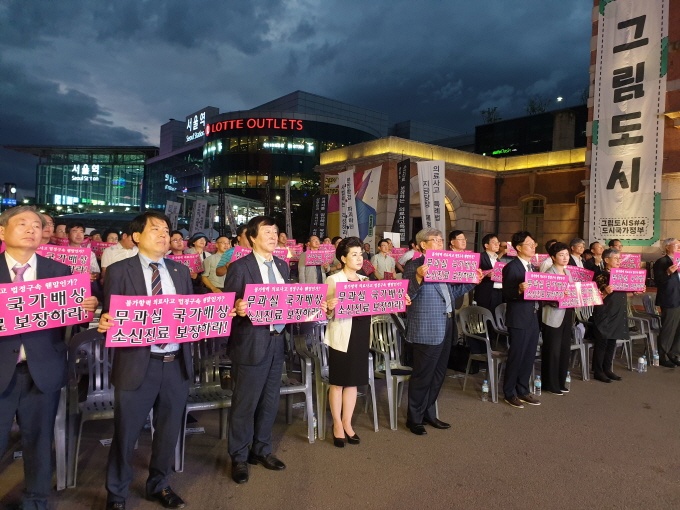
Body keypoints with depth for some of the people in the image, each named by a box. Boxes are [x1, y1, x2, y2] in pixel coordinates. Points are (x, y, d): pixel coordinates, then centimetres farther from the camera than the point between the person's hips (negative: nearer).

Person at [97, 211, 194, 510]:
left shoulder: (180, 271, 10)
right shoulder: (119, 270, -2)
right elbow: (110, 316, -5)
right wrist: (105, 322, -27)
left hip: (177, 364, 4)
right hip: (137, 364, -3)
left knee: (169, 430, 17)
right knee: (125, 433, 11)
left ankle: (158, 486, 40)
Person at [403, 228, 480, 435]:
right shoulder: (414, 265, -11)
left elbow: (451, 292, 17)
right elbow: (407, 295, -19)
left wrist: (472, 281, 9)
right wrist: (418, 277, -34)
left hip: (445, 327, 9)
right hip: (427, 330, -8)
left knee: (438, 374, 17)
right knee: (422, 375, 2)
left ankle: (429, 414, 32)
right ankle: (414, 418, 19)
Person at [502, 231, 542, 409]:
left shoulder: (531, 267, 14)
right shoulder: (511, 267, -13)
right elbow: (506, 294, -15)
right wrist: (519, 289, -33)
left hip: (533, 318, 8)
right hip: (518, 319, -8)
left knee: (529, 356, 14)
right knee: (516, 357, 2)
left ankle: (523, 390, 28)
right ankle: (509, 393, 17)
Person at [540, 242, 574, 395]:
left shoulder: (568, 272, 13)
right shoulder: (549, 273, -11)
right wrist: (557, 300, -33)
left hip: (567, 315, 8)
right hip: (553, 316, -8)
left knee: (565, 349, 13)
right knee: (552, 351, -1)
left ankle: (561, 382, 25)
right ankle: (550, 384, 11)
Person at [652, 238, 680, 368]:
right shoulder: (661, 262, -10)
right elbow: (658, 281, -16)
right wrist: (668, 273, -30)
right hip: (669, 301, -8)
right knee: (667, 330, -2)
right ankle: (662, 357, 7)